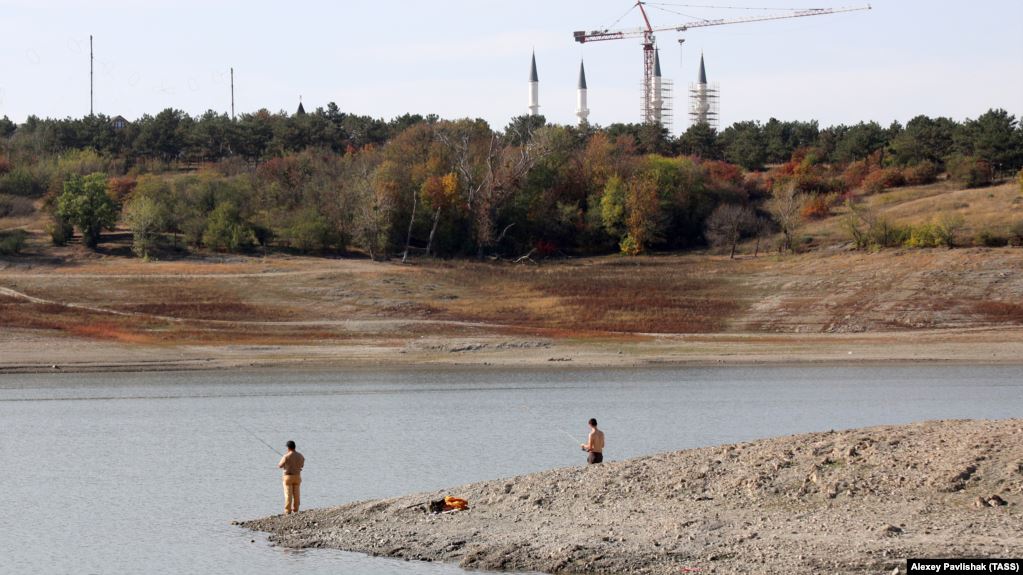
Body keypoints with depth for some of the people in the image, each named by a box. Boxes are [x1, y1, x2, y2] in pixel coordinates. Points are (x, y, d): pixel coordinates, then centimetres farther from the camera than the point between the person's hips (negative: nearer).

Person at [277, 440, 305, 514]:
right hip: (297, 477, 4)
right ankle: (295, 510, 14)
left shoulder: (286, 456, -14)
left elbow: (280, 466, -1)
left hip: (288, 477, -4)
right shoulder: (300, 456, 0)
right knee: (296, 494, 10)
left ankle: (287, 511, -5)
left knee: (288, 494, -2)